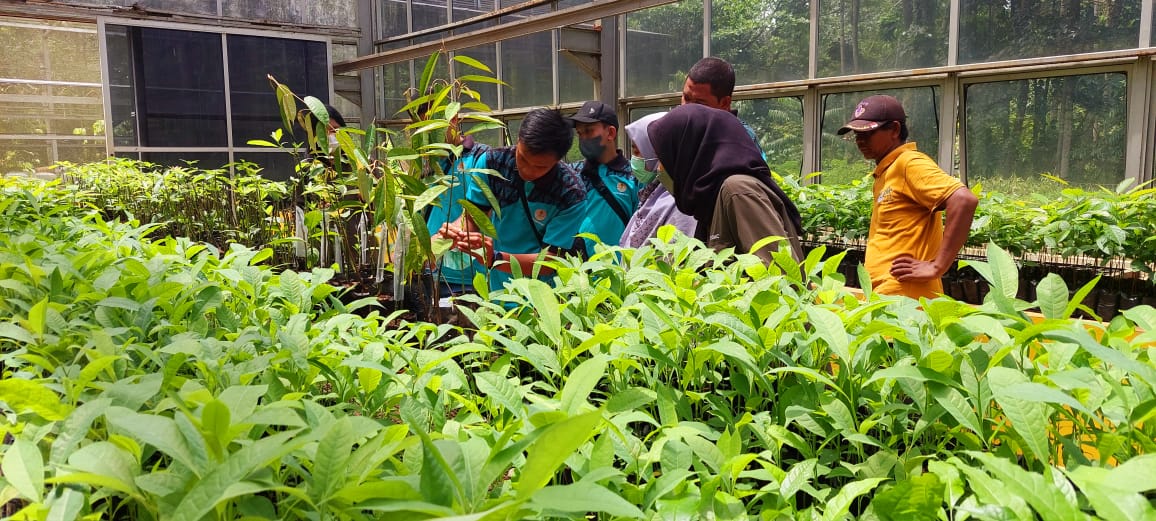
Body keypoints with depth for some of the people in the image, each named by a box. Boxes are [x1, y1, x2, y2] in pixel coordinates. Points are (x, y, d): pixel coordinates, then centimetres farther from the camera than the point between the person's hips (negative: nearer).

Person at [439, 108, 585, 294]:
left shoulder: (572, 193, -15)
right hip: (496, 289, 5)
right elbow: (471, 217, 1)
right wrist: (456, 231, -23)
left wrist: (495, 258, -31)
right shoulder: (491, 162, -7)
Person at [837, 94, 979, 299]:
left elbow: (964, 200, -22)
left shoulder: (909, 163, -10)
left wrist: (937, 266, -21)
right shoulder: (884, 173, 17)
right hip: (882, 295, 9)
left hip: (903, 296, -9)